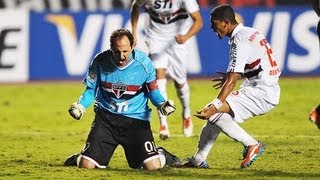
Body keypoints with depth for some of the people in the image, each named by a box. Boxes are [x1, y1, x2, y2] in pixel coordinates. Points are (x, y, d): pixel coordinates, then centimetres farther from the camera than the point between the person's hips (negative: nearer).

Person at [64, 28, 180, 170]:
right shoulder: (100, 61, -8)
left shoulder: (144, 63, -10)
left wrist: (161, 104, -19)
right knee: (87, 165, -9)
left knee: (153, 166, -14)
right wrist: (81, 105, -14)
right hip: (106, 117, 1)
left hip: (136, 120, -1)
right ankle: (80, 158, 30)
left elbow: (152, 91, 3)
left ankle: (161, 155, 24)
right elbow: (91, 89, 5)